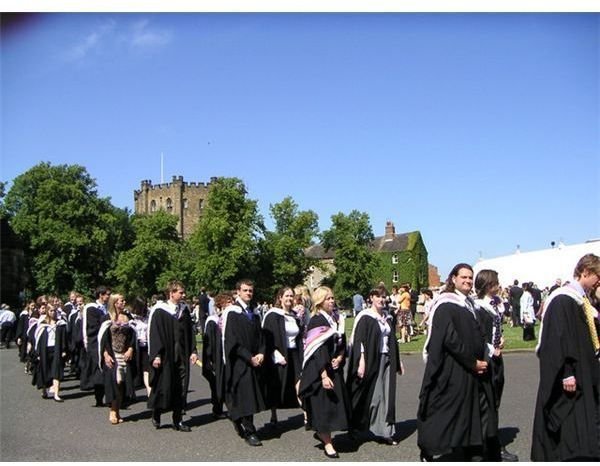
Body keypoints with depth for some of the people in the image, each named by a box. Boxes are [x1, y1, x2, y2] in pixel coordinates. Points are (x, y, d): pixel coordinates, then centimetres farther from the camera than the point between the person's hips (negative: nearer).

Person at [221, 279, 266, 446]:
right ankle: (249, 432, -1)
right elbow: (231, 340, -13)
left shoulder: (254, 313, 12)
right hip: (239, 362, -6)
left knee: (252, 396, 8)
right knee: (245, 396, -7)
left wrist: (261, 354, -5)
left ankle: (239, 422, 24)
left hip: (254, 361, 6)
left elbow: (260, 336, 13)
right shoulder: (232, 312, -8)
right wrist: (249, 357, -15)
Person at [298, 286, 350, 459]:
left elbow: (342, 343, 14)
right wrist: (324, 375, -26)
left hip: (335, 369, 8)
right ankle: (327, 443, 7)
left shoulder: (333, 319, 8)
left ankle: (322, 433, 31)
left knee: (335, 404, 14)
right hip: (320, 371, -8)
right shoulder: (316, 321, -15)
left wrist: (340, 357, -6)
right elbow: (317, 350, -21)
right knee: (323, 404, -2)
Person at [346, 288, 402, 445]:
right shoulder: (365, 317, -8)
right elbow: (359, 341, -13)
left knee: (386, 396, 4)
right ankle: (356, 425, 20)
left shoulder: (387, 318, 11)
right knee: (371, 395, 0)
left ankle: (386, 432, 10)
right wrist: (361, 362, -21)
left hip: (386, 360, 6)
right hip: (371, 361, -6)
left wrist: (398, 362, 16)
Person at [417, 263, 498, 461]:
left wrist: (482, 361, 6)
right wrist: (472, 363, -17)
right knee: (447, 415, -1)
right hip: (452, 373, -8)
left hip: (474, 371, 8)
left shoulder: (470, 305, 14)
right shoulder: (445, 306, -13)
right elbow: (450, 339, -20)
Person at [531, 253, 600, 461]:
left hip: (583, 378, 10)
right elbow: (557, 338, -22)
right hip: (569, 380, -9)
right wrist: (566, 373, -24)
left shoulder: (583, 300, 13)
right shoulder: (563, 300, -16)